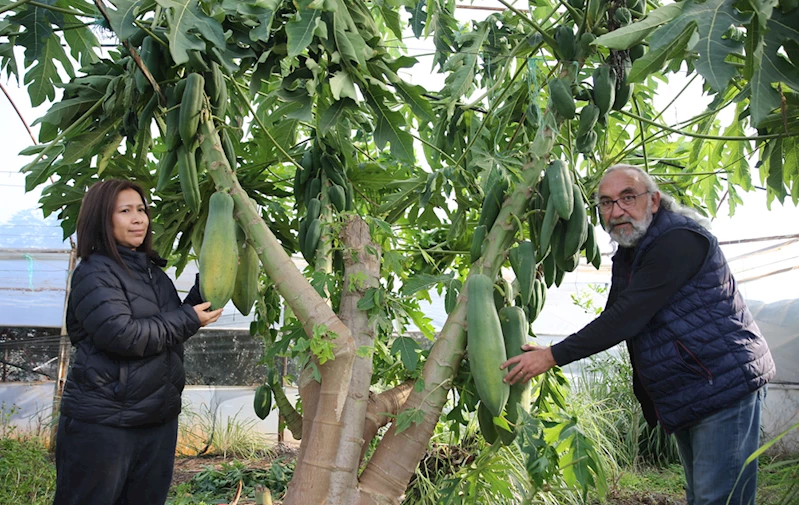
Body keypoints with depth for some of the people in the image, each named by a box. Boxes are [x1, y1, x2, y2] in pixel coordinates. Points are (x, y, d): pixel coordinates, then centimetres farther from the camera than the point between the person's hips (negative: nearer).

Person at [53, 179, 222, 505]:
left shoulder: (153, 271, 14)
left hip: (159, 417, 8)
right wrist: (188, 320, -14)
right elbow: (121, 335, -23)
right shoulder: (94, 273, -11)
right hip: (103, 421, -8)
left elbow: (172, 327, 20)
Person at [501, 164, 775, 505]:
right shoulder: (627, 254, 11)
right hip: (684, 398, 10)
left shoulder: (679, 240, -20)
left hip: (725, 386, -10)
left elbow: (627, 317, -26)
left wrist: (553, 356, -22)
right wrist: (547, 353, 6)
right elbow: (613, 320, 18)